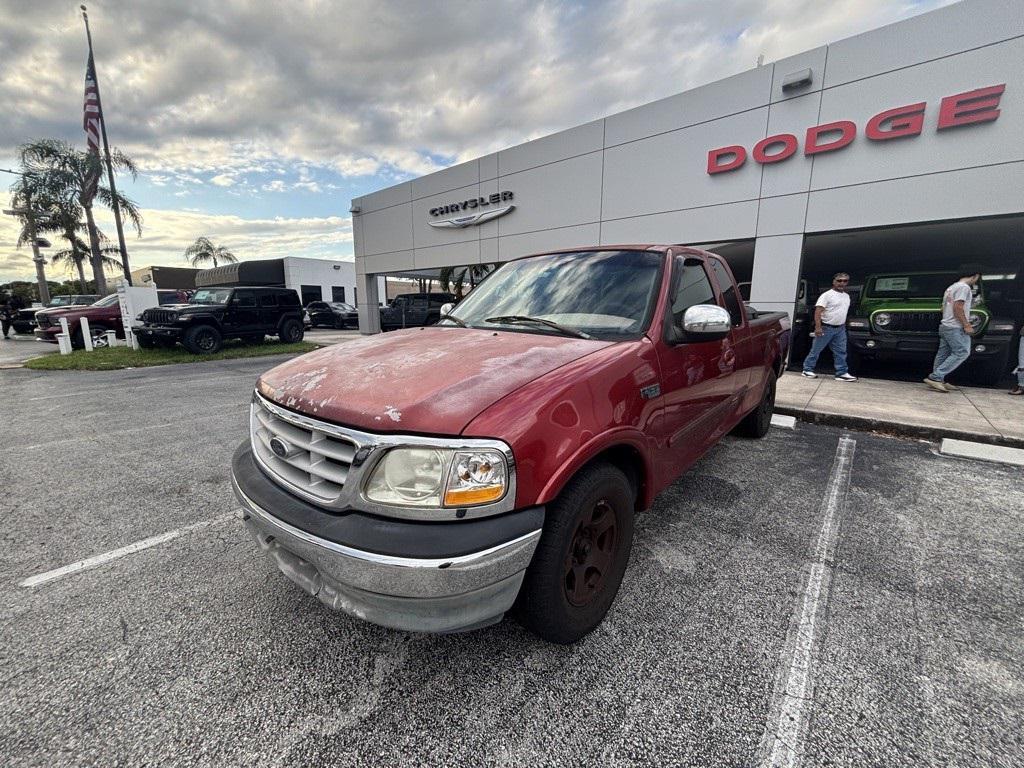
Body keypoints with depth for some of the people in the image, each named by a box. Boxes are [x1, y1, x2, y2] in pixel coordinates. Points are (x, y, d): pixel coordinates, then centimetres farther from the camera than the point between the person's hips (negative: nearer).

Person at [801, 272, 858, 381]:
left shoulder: (847, 296, 15)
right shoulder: (827, 295, -10)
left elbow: (844, 312, 24)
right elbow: (818, 311, -17)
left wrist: (843, 325, 19)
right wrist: (818, 327, -25)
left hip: (840, 329, 7)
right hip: (826, 328, -7)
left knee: (841, 352, 5)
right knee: (816, 350, -1)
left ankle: (842, 373, 9)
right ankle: (807, 370, 7)